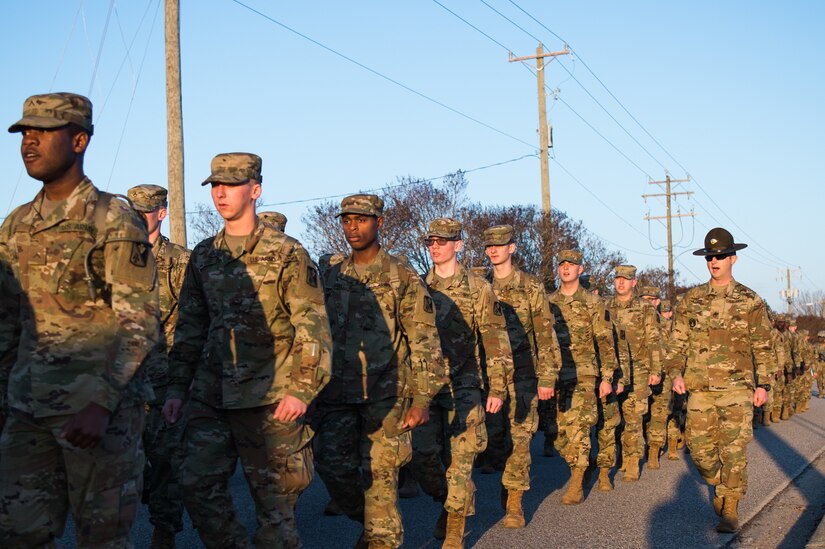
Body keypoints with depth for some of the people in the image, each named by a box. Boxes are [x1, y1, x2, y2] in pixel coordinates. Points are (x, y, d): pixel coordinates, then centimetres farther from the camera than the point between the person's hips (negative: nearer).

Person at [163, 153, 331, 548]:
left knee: (273, 496, 2)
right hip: (210, 393, 5)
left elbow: (313, 328, -8)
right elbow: (189, 327, 17)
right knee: (198, 485, 4)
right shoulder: (204, 256, 12)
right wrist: (177, 388, 12)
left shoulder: (287, 254, -4)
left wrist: (302, 389, -16)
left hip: (268, 396, -5)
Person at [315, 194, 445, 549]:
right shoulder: (331, 274, 11)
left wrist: (422, 399, -9)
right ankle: (368, 520, 26)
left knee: (379, 475, -1)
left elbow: (424, 340, -4)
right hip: (336, 395, 4)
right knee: (333, 468, 0)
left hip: (384, 395, -4)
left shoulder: (402, 276, -2)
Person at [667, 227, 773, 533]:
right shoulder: (691, 300, 8)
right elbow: (678, 341, 10)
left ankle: (730, 508, 2)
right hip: (699, 387, 2)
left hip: (737, 387, -2)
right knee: (700, 448, 4)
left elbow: (762, 347, 6)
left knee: (734, 449, -7)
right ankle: (719, 486, 32)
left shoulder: (750, 301, 4)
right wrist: (675, 372, -4)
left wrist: (763, 384, 0)